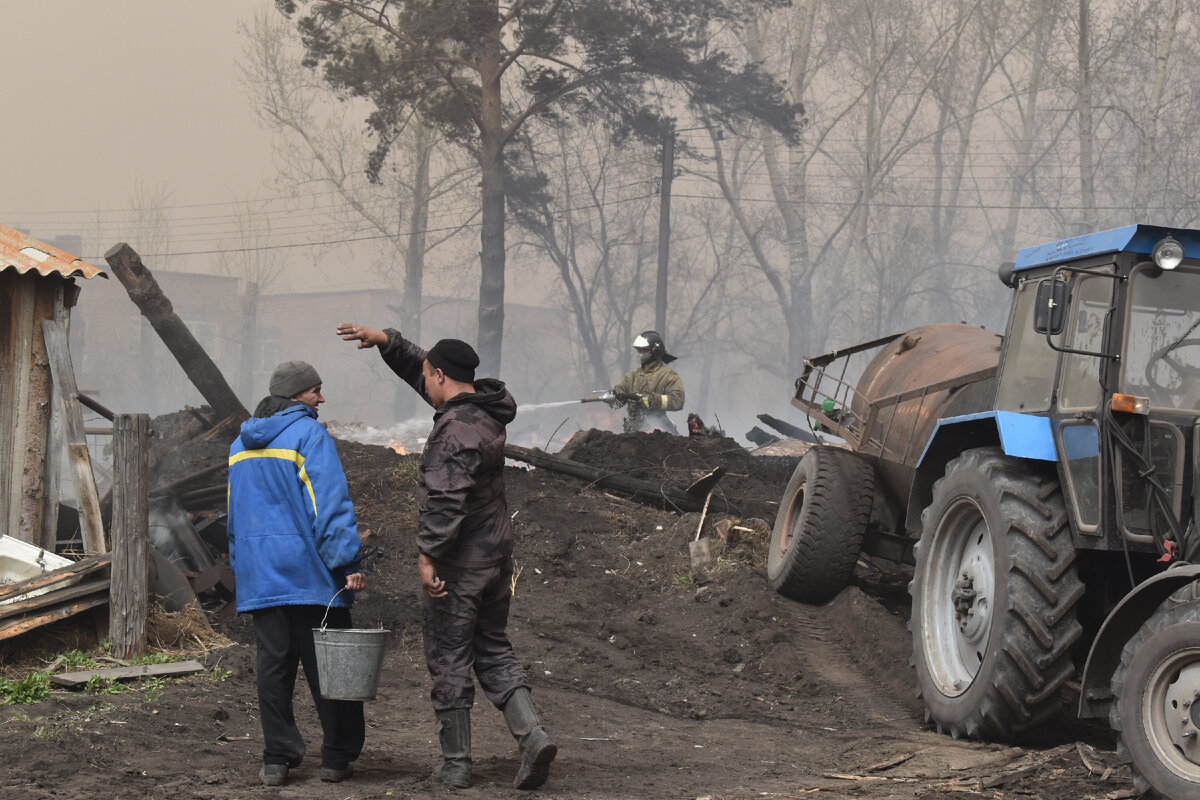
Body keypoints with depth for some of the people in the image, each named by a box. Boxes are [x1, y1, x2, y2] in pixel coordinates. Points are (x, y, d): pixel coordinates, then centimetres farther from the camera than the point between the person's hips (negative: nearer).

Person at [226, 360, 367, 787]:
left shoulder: (240, 444, 16)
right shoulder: (309, 435, -9)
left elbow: (232, 512, 23)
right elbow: (331, 503, -16)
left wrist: (240, 568, 29)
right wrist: (350, 563, -18)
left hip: (258, 574, 6)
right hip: (310, 572, -6)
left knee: (274, 664, 7)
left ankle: (277, 758, 5)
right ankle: (337, 756, 8)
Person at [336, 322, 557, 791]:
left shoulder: (454, 431, -21)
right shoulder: (487, 412, 9)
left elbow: (444, 501, -27)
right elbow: (418, 369, 23)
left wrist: (428, 556, -24)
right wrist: (384, 341, 23)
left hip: (457, 564, -9)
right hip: (497, 555, 9)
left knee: (449, 662, 3)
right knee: (494, 651, 16)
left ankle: (456, 765, 10)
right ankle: (532, 735, -2)